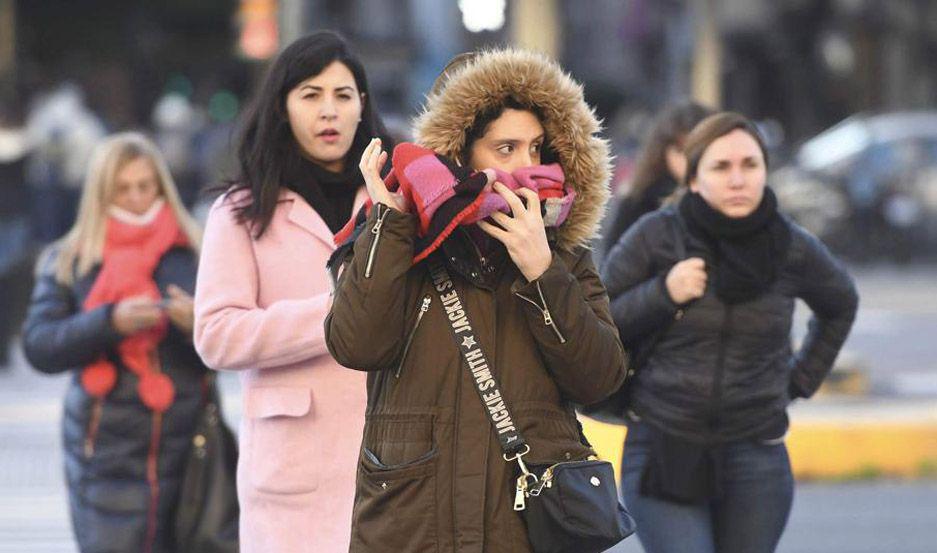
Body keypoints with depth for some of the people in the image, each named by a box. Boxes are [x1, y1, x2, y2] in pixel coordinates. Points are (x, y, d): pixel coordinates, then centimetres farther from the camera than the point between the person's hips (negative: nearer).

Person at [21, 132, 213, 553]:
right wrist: (110, 322, -17)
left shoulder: (194, 254, 7)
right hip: (107, 460, -1)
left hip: (188, 455, 1)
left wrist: (199, 325, -17)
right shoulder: (67, 261, 8)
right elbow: (39, 347, -3)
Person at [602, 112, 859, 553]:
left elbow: (840, 304, 23)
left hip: (756, 459, 2)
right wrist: (662, 294, -14)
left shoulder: (793, 249, 1)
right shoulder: (655, 238, -5)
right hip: (664, 452, -2)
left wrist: (802, 380, 16)